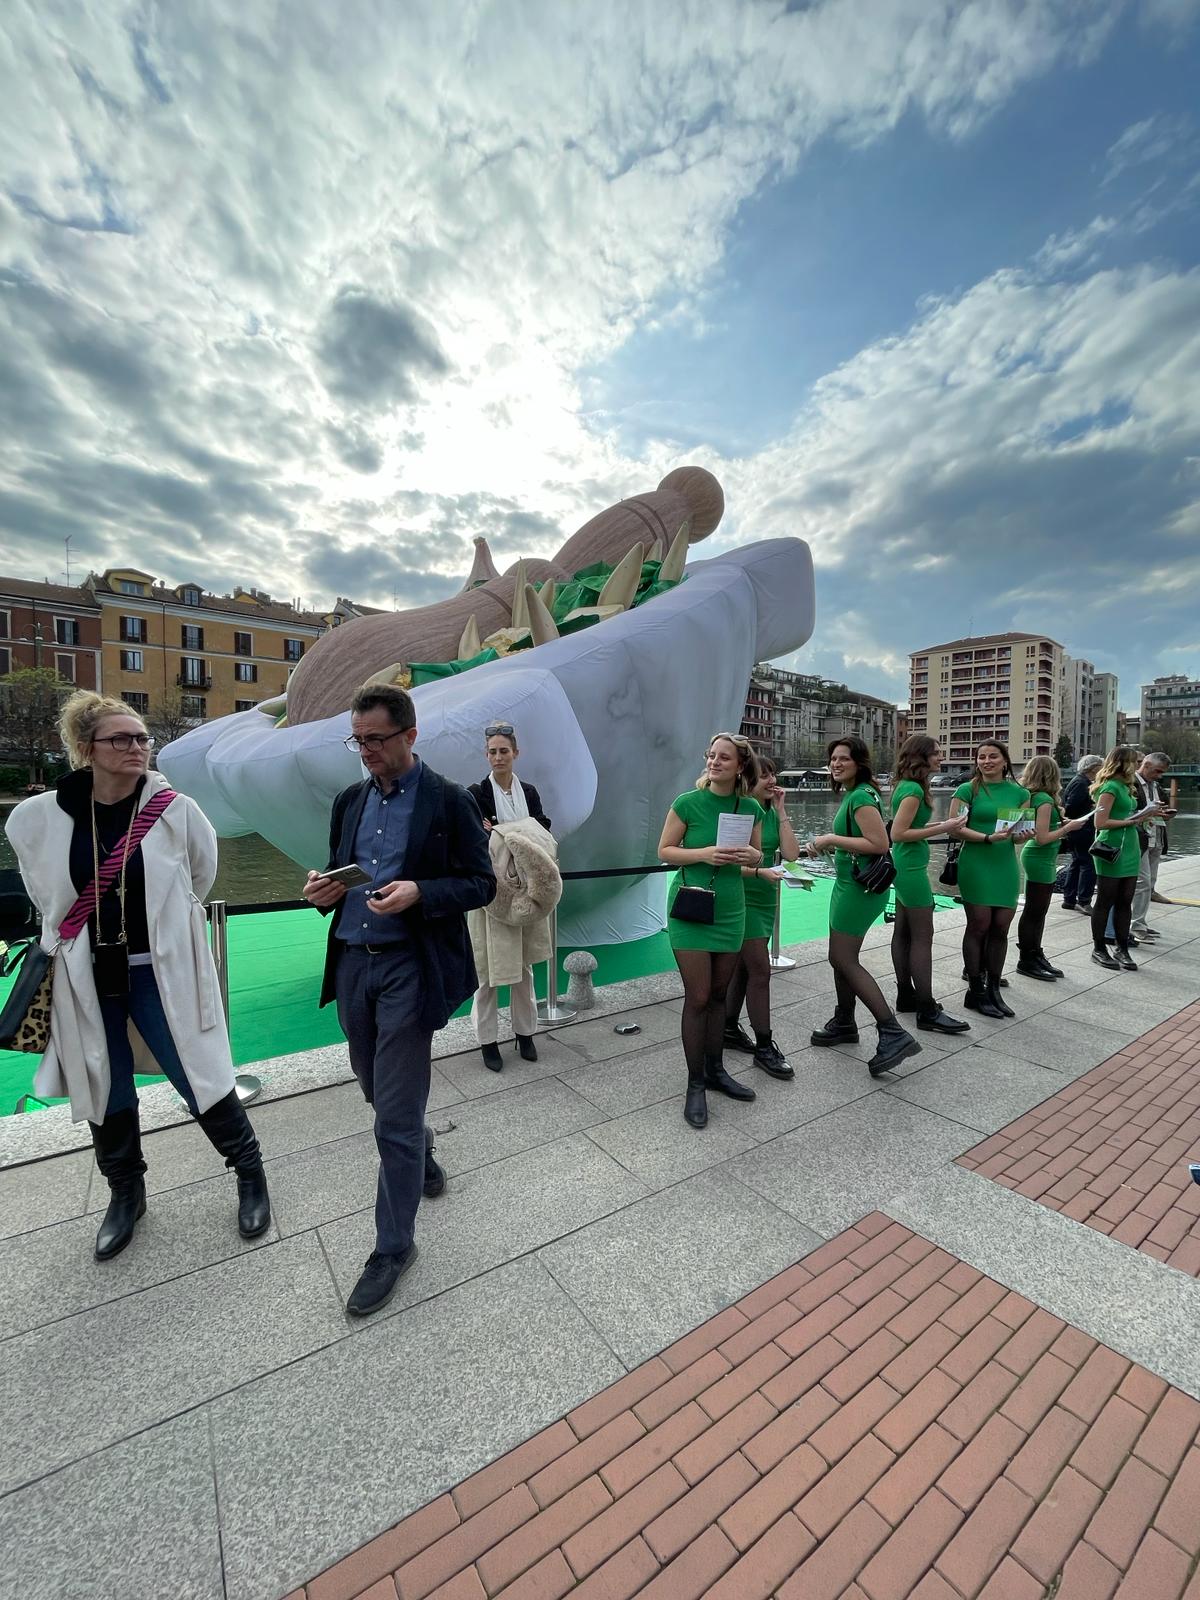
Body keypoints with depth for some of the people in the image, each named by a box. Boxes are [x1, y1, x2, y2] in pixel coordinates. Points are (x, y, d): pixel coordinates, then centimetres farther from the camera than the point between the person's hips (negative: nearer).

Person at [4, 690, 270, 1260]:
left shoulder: (176, 811, -12)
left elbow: (201, 876, 6)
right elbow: (46, 893, 13)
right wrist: (77, 931, 14)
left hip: (160, 972, -2)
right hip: (88, 978, 2)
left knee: (200, 1081, 4)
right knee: (106, 1094, 17)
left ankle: (250, 1174, 26)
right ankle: (125, 1195, 41)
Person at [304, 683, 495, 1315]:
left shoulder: (450, 801, -9)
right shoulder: (349, 800, 9)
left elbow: (480, 883, -8)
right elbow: (338, 871, 18)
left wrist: (419, 893, -24)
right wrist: (325, 889, -5)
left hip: (409, 967, -6)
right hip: (351, 961, 6)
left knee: (394, 1118, 1)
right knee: (379, 1091, 22)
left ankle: (393, 1246, 23)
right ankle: (417, 1142, 53)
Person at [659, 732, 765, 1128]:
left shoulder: (751, 808, 1)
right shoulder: (687, 803, -10)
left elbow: (758, 855, 13)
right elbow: (665, 851, -6)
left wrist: (752, 855, -10)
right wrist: (703, 853, -20)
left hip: (730, 910, 4)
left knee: (718, 994, 15)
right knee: (697, 998, -1)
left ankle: (715, 1070, 33)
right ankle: (695, 1085, 15)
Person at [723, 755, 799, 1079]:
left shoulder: (772, 813, 5)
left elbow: (792, 854, -5)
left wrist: (782, 812, -7)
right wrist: (760, 872, -27)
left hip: (766, 899, 7)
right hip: (741, 898, -7)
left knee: (743, 966, 16)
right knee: (760, 970, -6)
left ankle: (729, 1029, 30)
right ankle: (764, 1047, 6)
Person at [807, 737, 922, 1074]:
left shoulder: (861, 796, -17)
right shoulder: (851, 794, 12)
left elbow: (879, 844, -25)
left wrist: (832, 839, -21)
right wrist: (827, 843, 10)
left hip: (860, 887, -10)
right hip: (850, 884, 10)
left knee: (844, 959, -5)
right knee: (841, 956, 17)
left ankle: (893, 1034, -1)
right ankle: (844, 1023, 31)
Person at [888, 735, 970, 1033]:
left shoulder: (908, 786, 11)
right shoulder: (913, 789, -17)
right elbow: (898, 834, -22)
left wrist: (943, 824, 7)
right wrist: (942, 829, -19)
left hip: (904, 866, 10)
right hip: (912, 867, -10)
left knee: (903, 933, 14)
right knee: (922, 937, -5)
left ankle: (906, 996, 25)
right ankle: (927, 1011, 2)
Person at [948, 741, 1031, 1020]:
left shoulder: (1020, 793, 10)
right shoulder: (968, 790, -3)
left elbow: (1021, 833, 13)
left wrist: (1021, 835, -9)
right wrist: (989, 837, -21)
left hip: (1006, 866, 4)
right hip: (976, 865, -4)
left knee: (1001, 929, 7)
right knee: (979, 926, -1)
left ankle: (993, 990, 21)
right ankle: (975, 991, 11)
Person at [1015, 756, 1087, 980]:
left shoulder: (1033, 796, 8)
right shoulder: (1045, 799, -18)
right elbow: (1042, 838, -21)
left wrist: (1062, 824, 10)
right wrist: (1068, 827, -11)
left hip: (1041, 860, 9)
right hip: (1040, 860, -9)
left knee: (1038, 912, 16)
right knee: (1034, 912, 0)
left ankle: (1035, 956, 25)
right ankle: (1026, 960, 10)